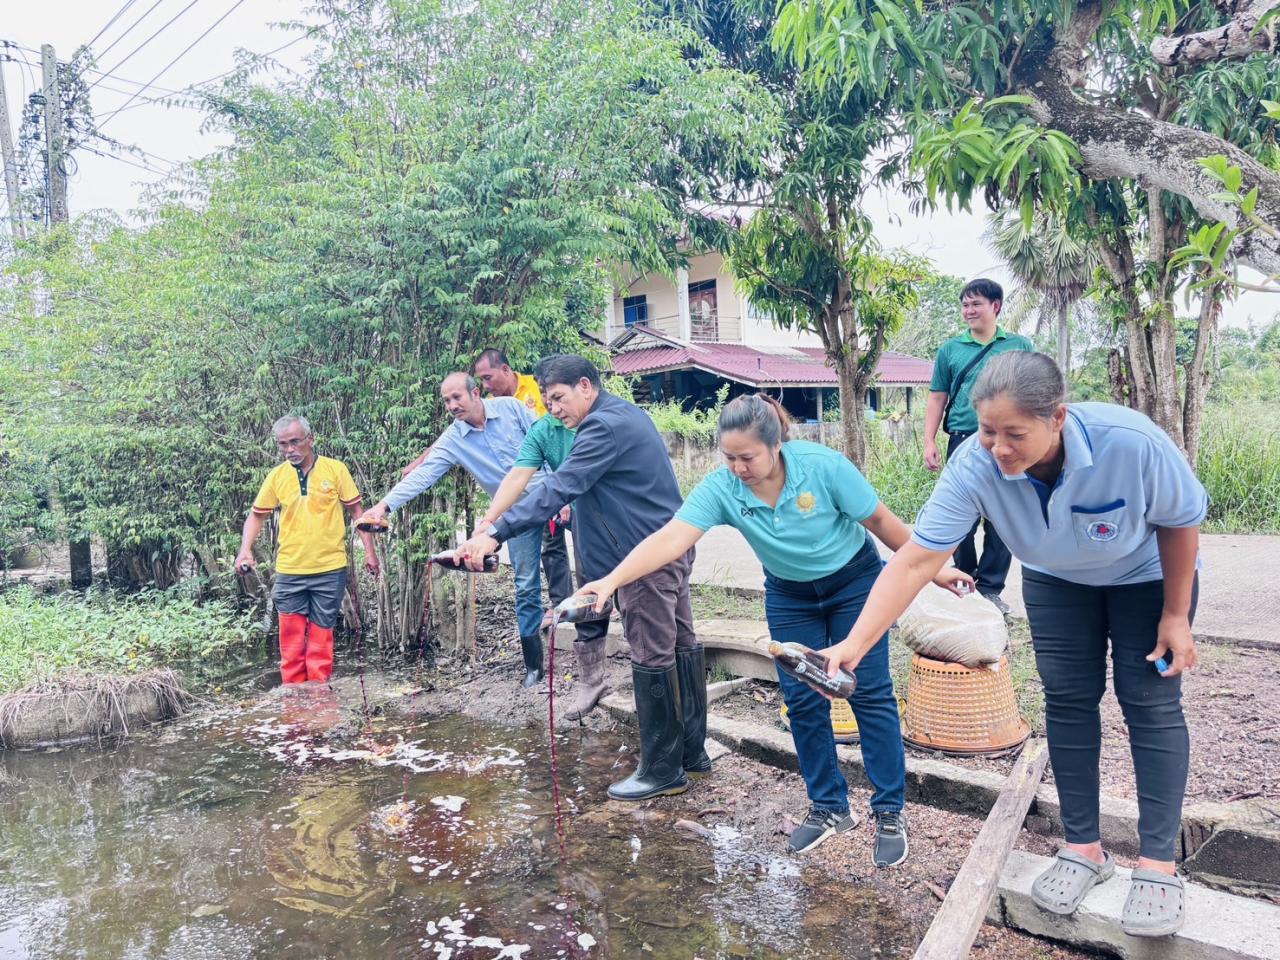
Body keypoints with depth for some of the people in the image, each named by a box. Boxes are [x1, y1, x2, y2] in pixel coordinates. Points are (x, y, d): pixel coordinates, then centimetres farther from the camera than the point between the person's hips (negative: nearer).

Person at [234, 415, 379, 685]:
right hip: (289, 571, 2)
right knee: (291, 639, 6)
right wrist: (245, 549, -3)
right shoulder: (276, 476, 2)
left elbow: (356, 511, 2)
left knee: (321, 636, 8)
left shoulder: (335, 469, -4)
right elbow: (256, 515, 12)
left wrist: (369, 550, -2)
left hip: (330, 570, -2)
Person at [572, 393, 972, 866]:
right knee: (803, 700, 3)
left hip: (854, 582, -2)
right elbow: (670, 539, -36)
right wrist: (611, 580, -50)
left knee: (870, 693, -1)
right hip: (789, 596, 3)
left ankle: (890, 812, 13)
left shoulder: (823, 466, -29)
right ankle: (829, 807, 21)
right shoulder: (721, 487, -25)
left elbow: (879, 519, -17)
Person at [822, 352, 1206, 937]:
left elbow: (1181, 521, -19)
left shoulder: (1132, 442, -39)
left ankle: (1158, 864, 7)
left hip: (1145, 575, -2)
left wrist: (1175, 616, -12)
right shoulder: (975, 465, -35)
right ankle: (1084, 848, 16)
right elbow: (915, 560, -37)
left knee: (1151, 703, -4)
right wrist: (854, 645, -45)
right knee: (1067, 700, 2)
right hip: (1057, 578, 2)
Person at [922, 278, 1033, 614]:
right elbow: (937, 398, 10)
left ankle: (990, 589, 14)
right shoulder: (950, 349, 9)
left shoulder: (1020, 346, 8)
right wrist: (929, 442, 0)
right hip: (964, 442, 0)